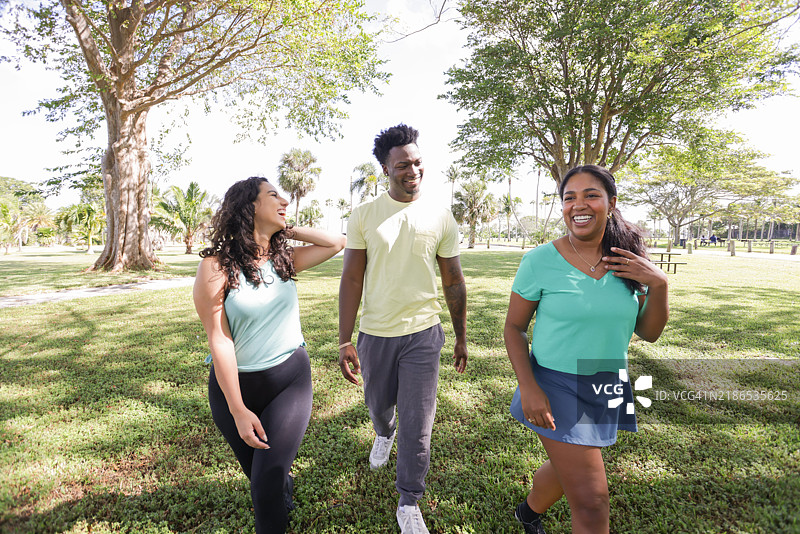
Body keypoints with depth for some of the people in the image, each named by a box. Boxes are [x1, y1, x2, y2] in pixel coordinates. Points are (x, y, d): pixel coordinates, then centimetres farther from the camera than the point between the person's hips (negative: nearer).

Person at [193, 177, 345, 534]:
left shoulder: (285, 259, 1)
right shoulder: (216, 266, -12)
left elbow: (336, 243, 6)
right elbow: (219, 341, -14)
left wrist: (285, 229, -1)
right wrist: (238, 410, -14)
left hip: (291, 377, 2)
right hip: (235, 384, -1)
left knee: (266, 485, -5)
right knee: (257, 474, 19)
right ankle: (284, 491, 50)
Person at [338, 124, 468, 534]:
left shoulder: (440, 217, -3)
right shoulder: (364, 215, -5)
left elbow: (453, 282, 4)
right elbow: (351, 280, -4)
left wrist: (461, 336, 8)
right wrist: (344, 341, -7)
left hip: (423, 334, -1)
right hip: (375, 334, 1)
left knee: (417, 425, 3)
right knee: (378, 404, 23)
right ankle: (384, 434, 60)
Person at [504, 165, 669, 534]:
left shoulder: (629, 264, -2)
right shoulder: (540, 261, -15)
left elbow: (649, 333, 2)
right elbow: (514, 327, -8)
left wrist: (658, 285, -14)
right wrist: (528, 388, -17)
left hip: (608, 388, 5)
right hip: (557, 388, -5)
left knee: (568, 467, 25)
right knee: (591, 502, -3)